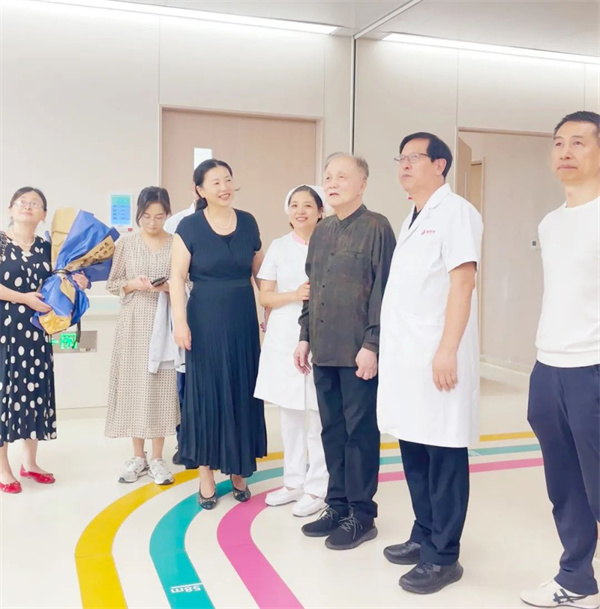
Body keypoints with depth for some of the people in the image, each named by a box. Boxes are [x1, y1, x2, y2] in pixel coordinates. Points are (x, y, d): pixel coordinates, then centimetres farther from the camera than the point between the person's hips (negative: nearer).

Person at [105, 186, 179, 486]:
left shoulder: (177, 244, 1)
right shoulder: (125, 243, 3)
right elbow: (112, 283, 6)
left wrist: (171, 287, -15)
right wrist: (133, 285, -12)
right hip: (133, 323, 1)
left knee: (163, 386, 1)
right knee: (133, 385, 3)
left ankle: (157, 458, 13)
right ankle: (138, 456, 17)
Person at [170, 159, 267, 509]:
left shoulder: (248, 223, 4)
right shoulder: (189, 226, -5)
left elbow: (260, 271, 11)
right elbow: (178, 277, -7)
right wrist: (181, 321, -14)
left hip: (243, 318, 3)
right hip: (205, 320, -3)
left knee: (242, 392, 8)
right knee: (206, 392, 3)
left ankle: (238, 470, 23)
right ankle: (207, 475, 15)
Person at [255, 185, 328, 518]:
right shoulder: (278, 247, 7)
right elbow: (265, 296, 4)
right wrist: (295, 295, -12)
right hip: (283, 337, 4)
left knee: (319, 414, -2)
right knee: (289, 412, 11)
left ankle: (317, 487, 10)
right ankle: (293, 481, 24)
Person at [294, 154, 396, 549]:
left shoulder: (376, 227, -6)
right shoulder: (321, 232, 15)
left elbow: (384, 290, -12)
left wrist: (372, 344, -16)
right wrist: (306, 337, 14)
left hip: (358, 351, -7)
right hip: (324, 351, 7)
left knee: (360, 431, 2)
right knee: (332, 431, 13)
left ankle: (362, 514, 14)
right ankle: (338, 506, 25)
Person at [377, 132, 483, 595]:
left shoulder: (455, 212, -6)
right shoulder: (413, 220, 20)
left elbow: (462, 282, -15)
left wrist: (448, 350, -21)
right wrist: (389, 348, 16)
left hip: (438, 357, -8)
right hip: (407, 356, 8)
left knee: (443, 458, -1)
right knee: (414, 453, 13)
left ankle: (444, 556, 9)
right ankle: (424, 537, 27)